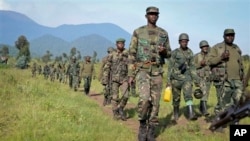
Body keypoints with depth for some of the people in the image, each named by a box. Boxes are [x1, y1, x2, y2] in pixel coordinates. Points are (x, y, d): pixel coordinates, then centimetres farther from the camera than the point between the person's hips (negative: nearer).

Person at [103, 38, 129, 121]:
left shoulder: (127, 55, 5)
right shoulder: (111, 55, 3)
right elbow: (106, 68, 3)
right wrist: (105, 79, -2)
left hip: (124, 79, 1)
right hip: (114, 79, -1)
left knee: (125, 95, -13)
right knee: (115, 97, 1)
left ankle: (120, 108, 12)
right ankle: (115, 113, 14)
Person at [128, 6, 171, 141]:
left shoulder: (163, 33, 10)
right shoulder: (138, 32, 3)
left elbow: (168, 54, 16)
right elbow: (132, 54, 2)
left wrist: (164, 51, -10)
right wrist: (130, 74, -4)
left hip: (157, 71, 3)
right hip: (142, 70, -3)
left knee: (155, 102, 1)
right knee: (144, 98, -23)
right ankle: (142, 125, -1)